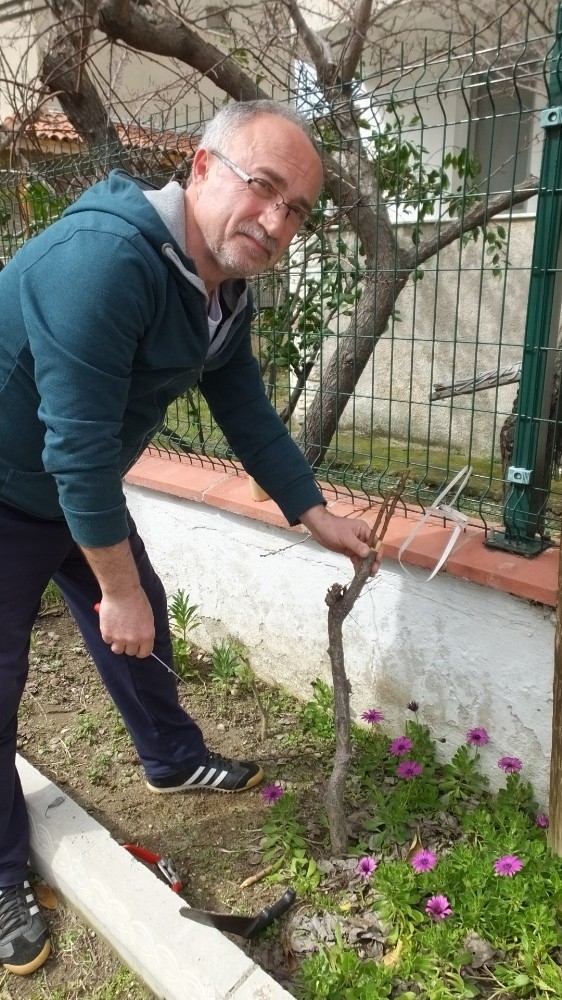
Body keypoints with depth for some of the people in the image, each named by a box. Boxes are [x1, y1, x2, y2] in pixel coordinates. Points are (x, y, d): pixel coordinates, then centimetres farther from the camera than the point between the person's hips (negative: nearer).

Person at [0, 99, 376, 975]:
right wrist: (116, 588, -23)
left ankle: (175, 760, 43)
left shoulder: (227, 293, -5)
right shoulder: (104, 257, -35)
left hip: (81, 490, 8)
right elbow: (78, 445, -33)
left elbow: (247, 412, 5)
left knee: (143, 625, 17)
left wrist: (316, 515, 6)